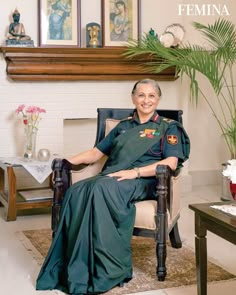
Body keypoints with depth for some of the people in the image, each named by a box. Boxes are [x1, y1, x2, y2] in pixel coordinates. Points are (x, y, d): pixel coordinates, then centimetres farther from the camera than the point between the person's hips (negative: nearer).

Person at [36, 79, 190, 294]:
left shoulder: (168, 127, 13)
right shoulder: (123, 126, 27)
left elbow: (172, 162, -4)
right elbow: (96, 153, 24)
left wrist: (135, 172, -18)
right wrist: (66, 161, 5)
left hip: (144, 181, -4)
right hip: (111, 176, 4)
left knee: (102, 188, -38)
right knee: (76, 191, -31)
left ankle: (107, 270, -34)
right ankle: (74, 269, -34)